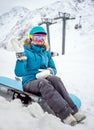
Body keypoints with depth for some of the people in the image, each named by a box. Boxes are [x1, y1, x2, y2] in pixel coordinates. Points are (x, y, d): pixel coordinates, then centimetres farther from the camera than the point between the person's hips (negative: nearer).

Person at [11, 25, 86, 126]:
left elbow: (53, 69, 15)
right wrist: (20, 56, -25)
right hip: (30, 83, -3)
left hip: (44, 80, 4)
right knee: (43, 83, -37)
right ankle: (65, 114, -48)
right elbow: (19, 73, -13)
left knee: (55, 79, -30)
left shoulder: (46, 52, 13)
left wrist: (49, 71, -9)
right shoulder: (26, 51, -2)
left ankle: (73, 111, -40)